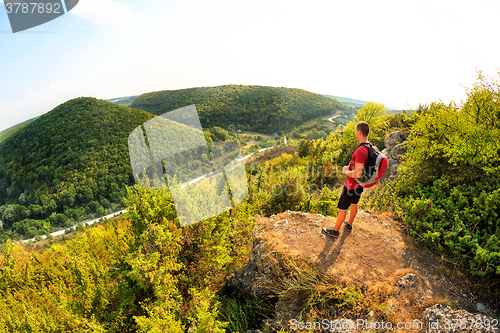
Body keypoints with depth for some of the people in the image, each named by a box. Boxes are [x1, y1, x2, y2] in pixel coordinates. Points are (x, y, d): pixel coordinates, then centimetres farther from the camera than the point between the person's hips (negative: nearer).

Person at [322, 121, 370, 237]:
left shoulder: (360, 151, -33)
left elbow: (357, 174, -36)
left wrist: (345, 171, -17)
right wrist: (350, 167, 6)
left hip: (351, 186, -9)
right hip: (360, 185, 9)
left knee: (342, 209, 8)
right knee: (354, 204, 26)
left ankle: (335, 230, 25)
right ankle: (349, 225, 47)